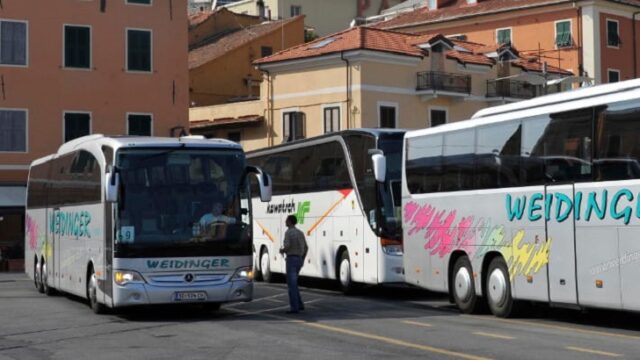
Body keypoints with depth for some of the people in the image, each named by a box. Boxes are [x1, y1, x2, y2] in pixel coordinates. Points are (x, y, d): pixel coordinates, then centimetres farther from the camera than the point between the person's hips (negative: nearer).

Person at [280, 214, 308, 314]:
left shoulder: (288, 232, -11)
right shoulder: (300, 232, 13)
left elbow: (287, 247, -21)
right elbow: (306, 248, 15)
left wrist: (282, 251, 1)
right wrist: (302, 260, 23)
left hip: (291, 259, -8)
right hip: (299, 259, 8)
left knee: (291, 284, -5)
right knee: (293, 283, 19)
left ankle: (294, 307, -7)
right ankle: (299, 304, 16)